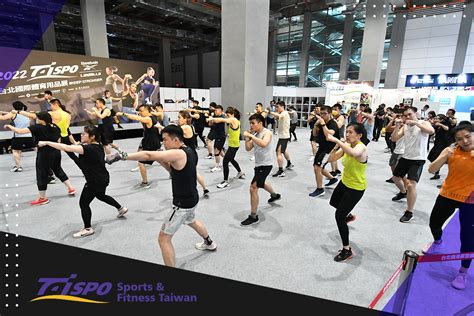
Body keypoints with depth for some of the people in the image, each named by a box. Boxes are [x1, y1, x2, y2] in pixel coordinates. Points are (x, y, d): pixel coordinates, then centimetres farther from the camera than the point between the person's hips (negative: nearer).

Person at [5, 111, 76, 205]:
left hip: (44, 154, -7)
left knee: (42, 175, 6)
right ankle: (71, 188, 25)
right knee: (58, 170, 22)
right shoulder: (56, 127, 3)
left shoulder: (37, 127, -15)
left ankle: (42, 198, 18)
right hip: (56, 152, 7)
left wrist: (9, 126, 2)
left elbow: (19, 131, -15)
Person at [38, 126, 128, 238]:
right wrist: (79, 144, 5)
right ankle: (121, 208, 45)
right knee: (101, 195, 32)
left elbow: (66, 148, -32)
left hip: (95, 181, -10)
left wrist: (46, 142, -27)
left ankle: (88, 229, 17)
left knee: (83, 203, 3)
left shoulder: (89, 148, -25)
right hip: (102, 178, 10)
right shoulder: (97, 146, 1)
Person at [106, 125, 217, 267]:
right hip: (191, 199, 10)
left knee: (163, 239, 1)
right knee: (191, 221, 37)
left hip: (183, 203, -10)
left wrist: (122, 156, -27)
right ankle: (209, 243, 60)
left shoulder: (178, 154, -26)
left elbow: (148, 155, -32)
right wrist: (162, 161, -4)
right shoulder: (189, 151, 2)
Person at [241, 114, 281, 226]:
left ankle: (253, 217, -4)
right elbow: (248, 148, 6)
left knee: (253, 188, -15)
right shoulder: (255, 134, 5)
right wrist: (247, 138, -8)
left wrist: (250, 136, -36)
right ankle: (275, 195, 62)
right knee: (261, 183, 32)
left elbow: (263, 144, -40)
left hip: (265, 165, -9)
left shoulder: (267, 133, -18)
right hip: (258, 164, 9)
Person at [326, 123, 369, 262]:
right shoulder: (346, 145, -6)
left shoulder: (362, 147, -28)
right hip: (344, 182, 8)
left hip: (356, 188, -8)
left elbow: (353, 153, -55)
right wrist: (336, 146, -22)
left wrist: (336, 140, -52)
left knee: (339, 216, -10)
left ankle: (347, 250, 7)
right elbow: (331, 159, -9)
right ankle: (348, 215, 61)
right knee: (333, 202, 30)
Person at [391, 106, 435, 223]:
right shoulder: (404, 126, 5)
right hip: (405, 157, 7)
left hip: (418, 159, -7)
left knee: (411, 184, -18)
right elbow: (394, 139, -4)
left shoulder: (424, 123, -10)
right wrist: (397, 126, -16)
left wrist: (415, 123, -31)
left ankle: (409, 213, -4)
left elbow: (431, 131, -32)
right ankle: (403, 192, 54)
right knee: (396, 177, 22)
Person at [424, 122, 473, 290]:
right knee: (434, 223, 18)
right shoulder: (451, 151, -7)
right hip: (447, 195, 2)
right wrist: (445, 156, -26)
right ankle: (437, 243, 52)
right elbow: (431, 169, -12)